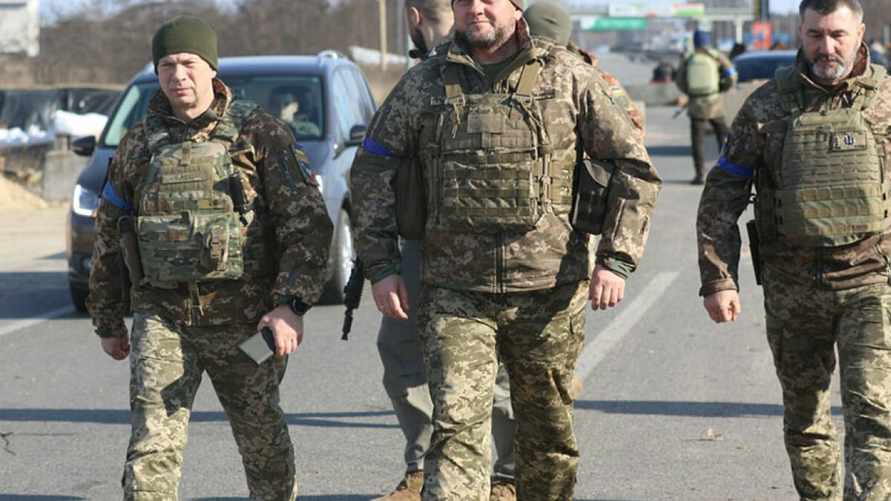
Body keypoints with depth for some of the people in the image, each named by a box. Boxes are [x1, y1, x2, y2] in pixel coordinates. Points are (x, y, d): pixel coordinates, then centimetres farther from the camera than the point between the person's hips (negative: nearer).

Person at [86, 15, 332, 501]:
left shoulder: (260, 133, -3)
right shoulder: (138, 145, 7)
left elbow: (308, 223, -9)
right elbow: (109, 238, 17)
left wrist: (292, 304, -19)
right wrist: (108, 321, 19)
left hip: (244, 319, -1)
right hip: (163, 317, 2)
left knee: (263, 441, 13)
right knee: (152, 442, -12)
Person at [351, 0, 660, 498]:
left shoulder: (569, 76, -1)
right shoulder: (424, 84, 3)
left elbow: (635, 167, 3)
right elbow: (372, 169, 11)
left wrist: (616, 259, -6)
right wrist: (381, 266, 4)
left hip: (549, 291, 0)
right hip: (456, 293, 0)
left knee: (549, 432, 12)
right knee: (457, 427, -11)